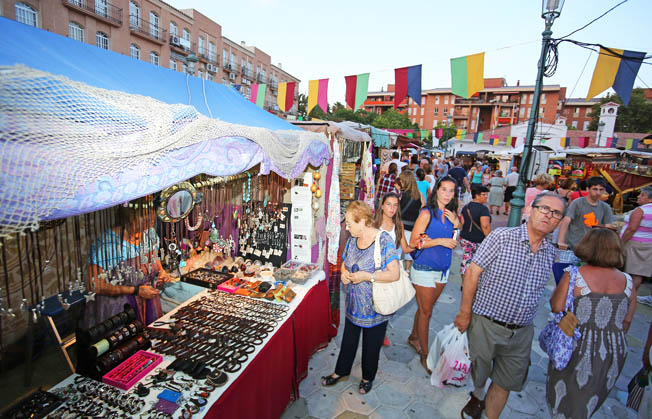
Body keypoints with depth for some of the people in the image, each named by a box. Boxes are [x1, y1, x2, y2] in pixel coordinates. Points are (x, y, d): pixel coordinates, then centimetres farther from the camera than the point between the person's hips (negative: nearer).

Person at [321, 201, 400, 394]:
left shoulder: (383, 240, -22)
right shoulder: (352, 240, 1)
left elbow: (394, 274, -26)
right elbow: (345, 263, 14)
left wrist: (367, 276, -28)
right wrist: (344, 273, -8)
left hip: (375, 307, -5)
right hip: (353, 304, 6)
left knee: (371, 344, 16)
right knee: (348, 340, 22)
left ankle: (368, 377, 42)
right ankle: (341, 371, 45)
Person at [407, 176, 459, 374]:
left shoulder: (451, 214, 4)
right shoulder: (427, 213, -14)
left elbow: (453, 243, 10)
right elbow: (414, 242, -16)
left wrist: (456, 224, -5)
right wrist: (440, 241, -20)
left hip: (443, 269, 6)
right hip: (425, 269, -6)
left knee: (426, 308, 19)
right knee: (426, 311, 5)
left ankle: (414, 337, 41)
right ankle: (425, 355, 20)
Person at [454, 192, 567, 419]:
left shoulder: (550, 253, 3)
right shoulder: (501, 237, -14)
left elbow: (537, 290, 15)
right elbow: (473, 272, -14)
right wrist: (465, 313, -12)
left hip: (521, 332, 5)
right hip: (485, 325, -4)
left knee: (505, 383, 18)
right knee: (477, 374, 15)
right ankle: (477, 397, 45)